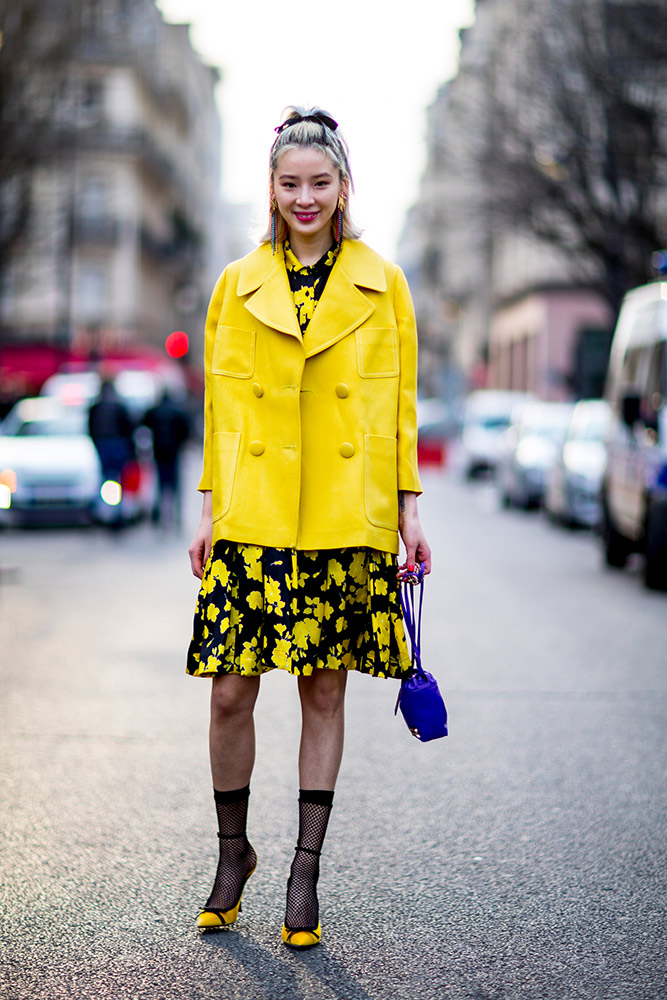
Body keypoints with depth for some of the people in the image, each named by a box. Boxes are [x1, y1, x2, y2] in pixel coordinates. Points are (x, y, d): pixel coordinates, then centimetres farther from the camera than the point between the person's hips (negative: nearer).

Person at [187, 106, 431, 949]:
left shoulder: (382, 285, 6)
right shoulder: (238, 285, 8)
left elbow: (401, 404, 7)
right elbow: (222, 404, 9)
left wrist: (408, 507, 1)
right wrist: (210, 508, 4)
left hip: (348, 523, 0)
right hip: (253, 521, 1)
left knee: (324, 691, 4)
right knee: (231, 690, -2)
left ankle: (305, 871, 15)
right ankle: (232, 853, 20)